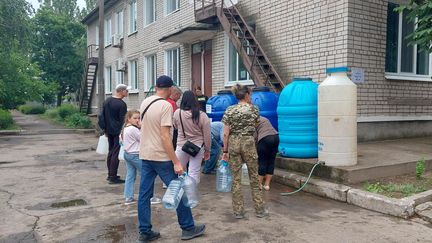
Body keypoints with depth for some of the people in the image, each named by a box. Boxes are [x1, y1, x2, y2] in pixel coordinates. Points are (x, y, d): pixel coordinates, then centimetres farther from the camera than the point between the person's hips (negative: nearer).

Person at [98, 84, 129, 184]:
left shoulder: (107, 101, 9)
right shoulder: (122, 104, -16)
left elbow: (102, 116, 13)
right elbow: (122, 120, -15)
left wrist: (104, 129, 18)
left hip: (109, 130, 8)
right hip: (117, 132, -8)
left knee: (110, 151, 16)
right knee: (116, 153, -4)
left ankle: (110, 174, 23)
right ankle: (113, 177, -2)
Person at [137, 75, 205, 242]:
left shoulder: (145, 102, 7)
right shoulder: (166, 105, -17)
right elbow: (165, 137, -22)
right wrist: (176, 162, -20)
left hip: (145, 155, 8)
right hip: (161, 157, -8)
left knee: (144, 194, 10)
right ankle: (188, 228, 16)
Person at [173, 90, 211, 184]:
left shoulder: (177, 113, -8)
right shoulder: (202, 115, -12)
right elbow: (207, 136, -5)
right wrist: (207, 150, 7)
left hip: (181, 146, 1)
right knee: (194, 173, 4)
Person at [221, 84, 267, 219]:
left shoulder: (229, 110, -1)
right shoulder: (253, 109, -2)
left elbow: (226, 133, -3)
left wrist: (225, 151, 2)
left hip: (233, 144, 1)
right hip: (248, 143, -1)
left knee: (236, 179, 7)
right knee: (254, 177, 10)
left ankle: (238, 211, 13)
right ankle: (259, 210, 17)